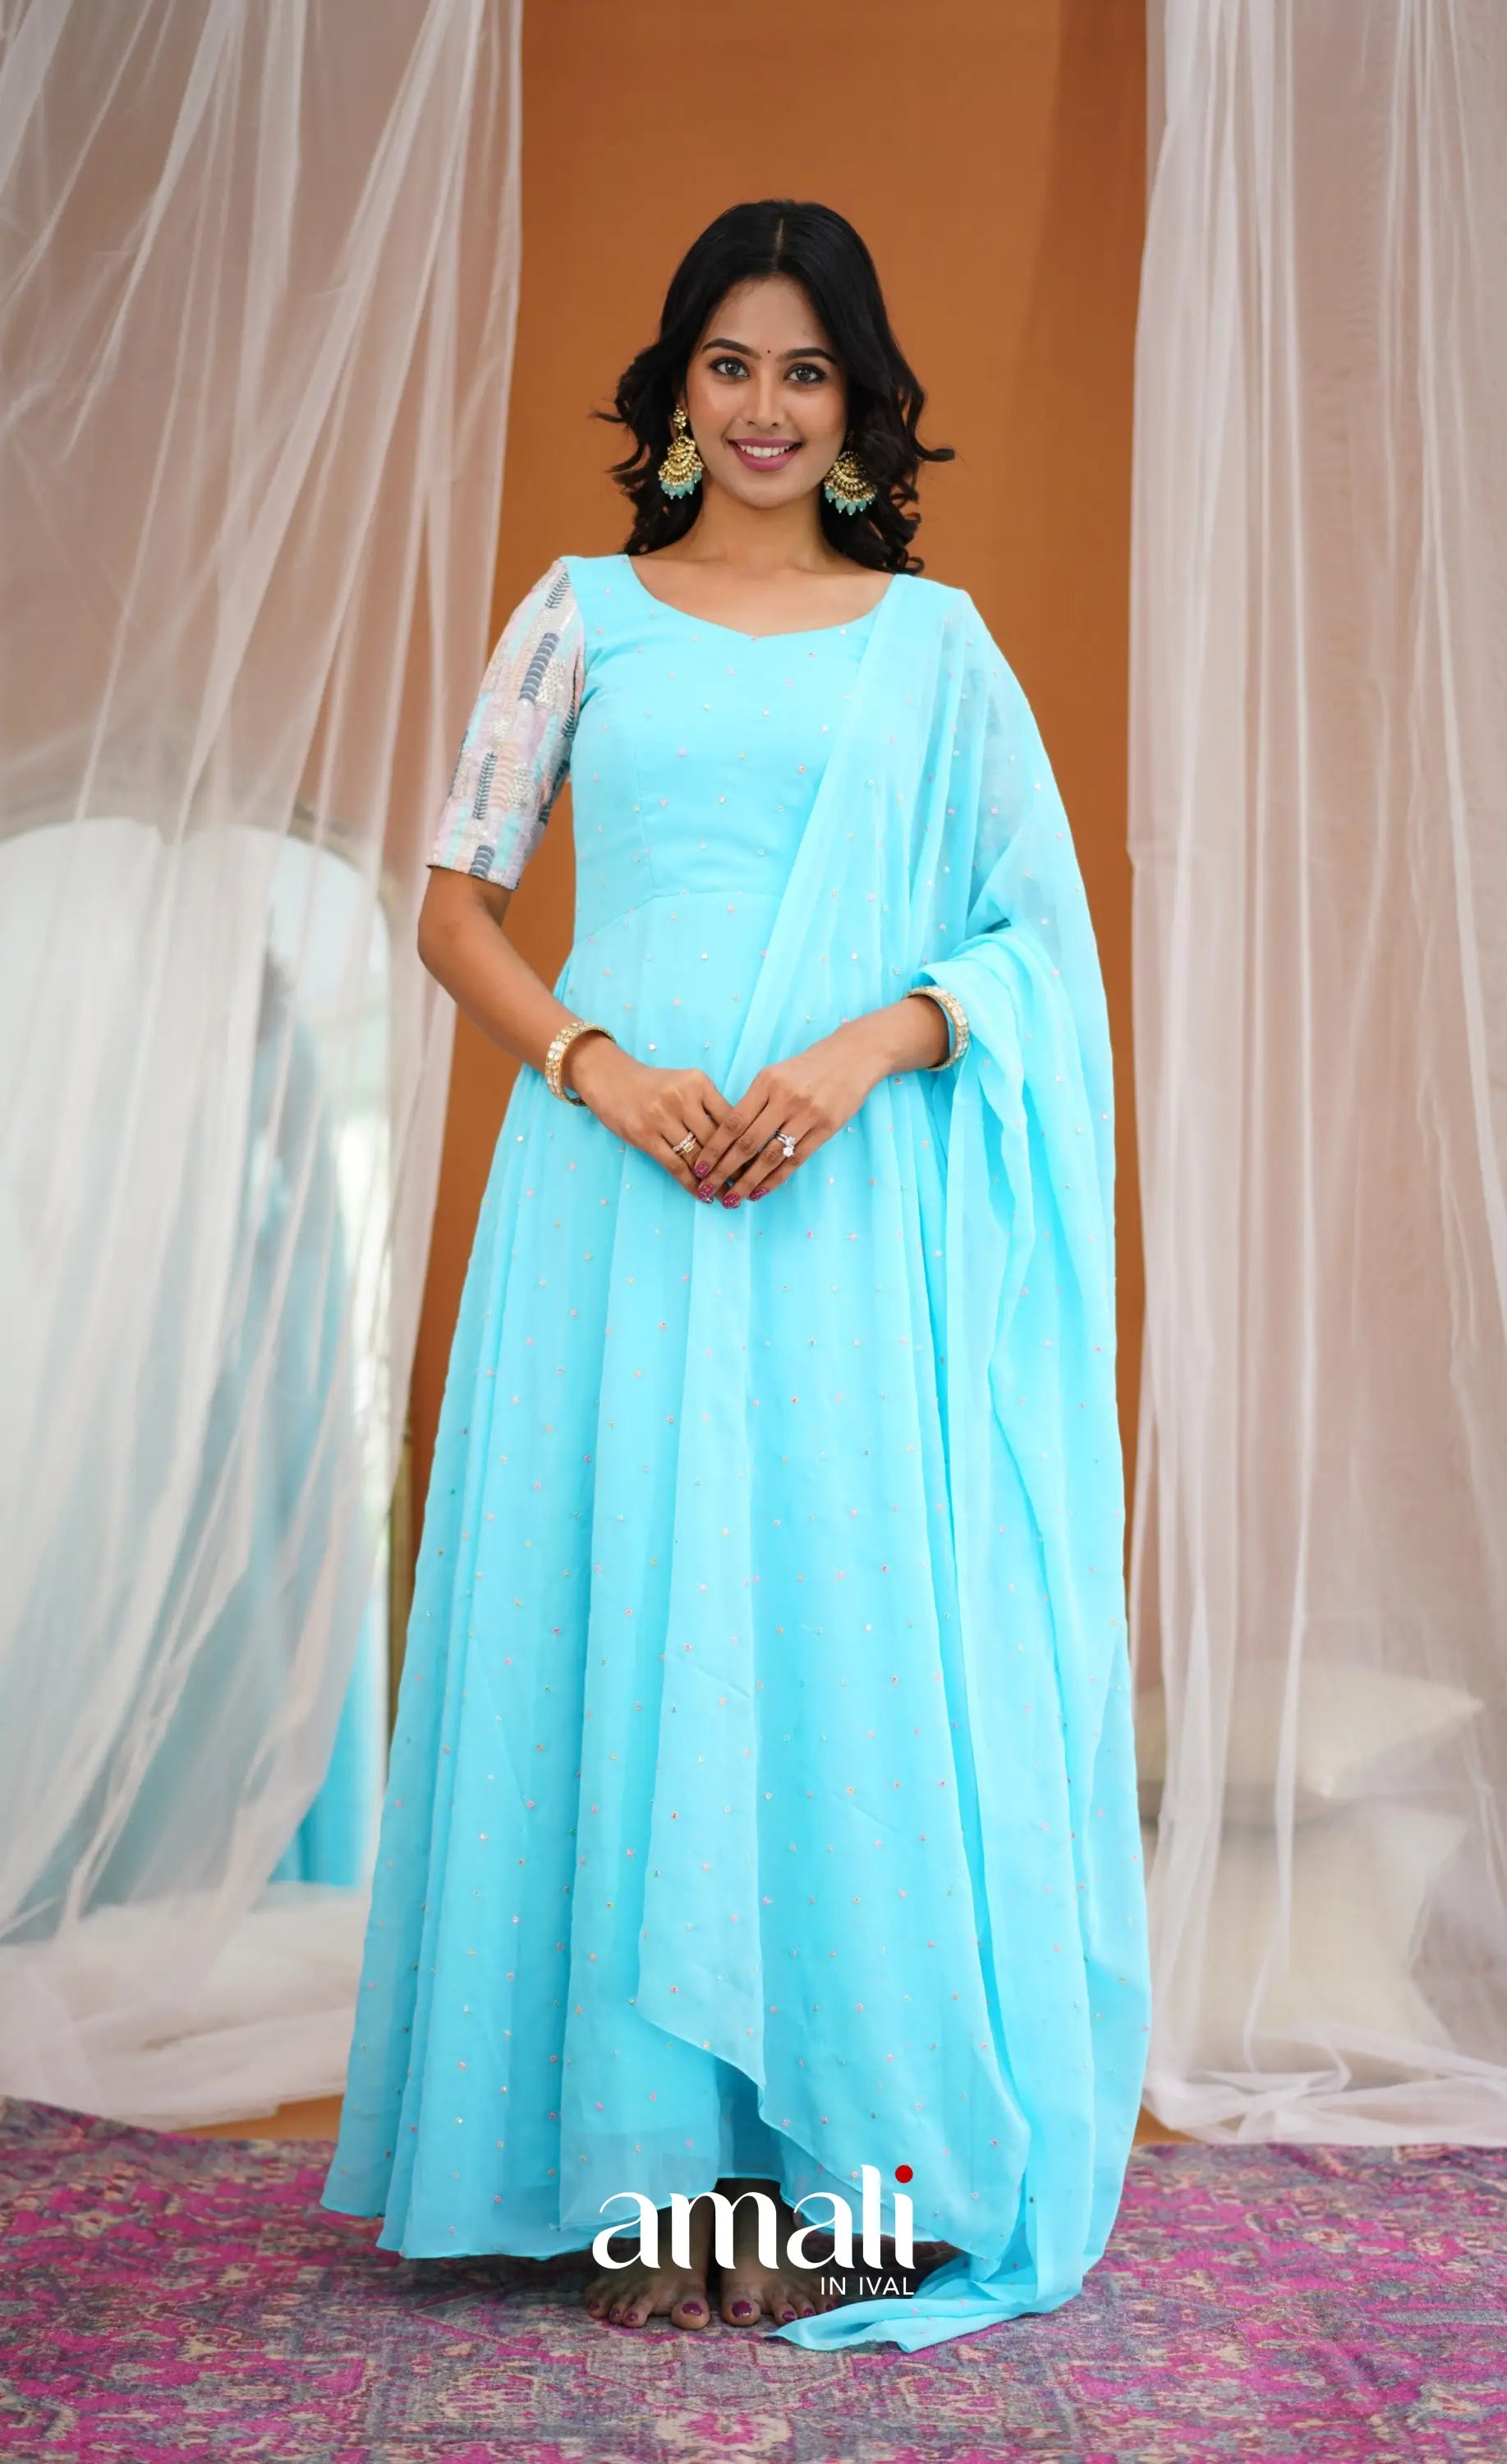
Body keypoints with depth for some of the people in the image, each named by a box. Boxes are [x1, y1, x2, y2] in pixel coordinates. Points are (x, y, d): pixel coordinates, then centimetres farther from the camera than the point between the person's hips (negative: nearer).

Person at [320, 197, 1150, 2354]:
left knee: (846, 1639, 1)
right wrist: (601, 1070, -9)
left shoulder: (933, 634, 12)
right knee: (618, 1632, 1)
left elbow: (1039, 928, 7)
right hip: (616, 1193, 0)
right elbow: (455, 904, 8)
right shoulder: (584, 613, 12)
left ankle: (823, 2156, 16)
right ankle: (645, 2165, 15)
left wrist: (863, 1049, -11)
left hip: (856, 1210, 0)